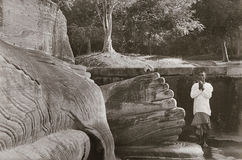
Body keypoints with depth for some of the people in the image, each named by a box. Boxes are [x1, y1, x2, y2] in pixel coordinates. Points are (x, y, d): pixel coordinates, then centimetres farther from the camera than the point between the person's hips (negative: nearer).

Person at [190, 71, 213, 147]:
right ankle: (200, 140, 13)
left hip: (205, 108, 0)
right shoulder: (195, 85, 7)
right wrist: (199, 88, -13)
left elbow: (209, 96, -8)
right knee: (197, 125, -7)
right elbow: (192, 95, -5)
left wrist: (203, 88, -16)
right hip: (197, 108, 0)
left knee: (205, 126, -3)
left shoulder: (209, 86, 6)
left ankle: (205, 142, 14)